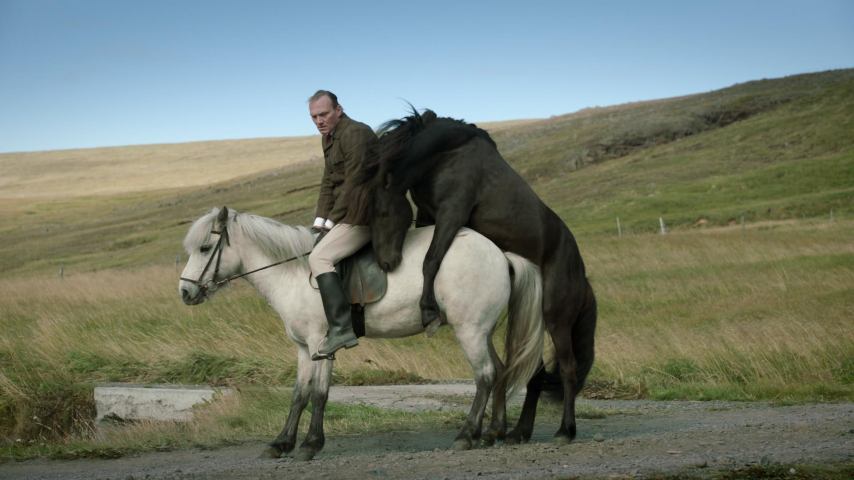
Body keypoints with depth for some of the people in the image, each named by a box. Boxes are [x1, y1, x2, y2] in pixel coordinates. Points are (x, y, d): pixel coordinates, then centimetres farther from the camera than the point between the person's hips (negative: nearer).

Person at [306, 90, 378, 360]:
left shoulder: (356, 133, -15)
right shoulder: (329, 138, 16)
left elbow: (353, 181, -19)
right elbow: (328, 183, 16)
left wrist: (332, 219, -14)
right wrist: (321, 218, 3)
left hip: (363, 214, -11)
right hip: (346, 213, 11)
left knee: (319, 258, -21)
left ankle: (341, 329, -28)